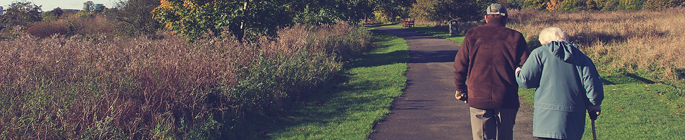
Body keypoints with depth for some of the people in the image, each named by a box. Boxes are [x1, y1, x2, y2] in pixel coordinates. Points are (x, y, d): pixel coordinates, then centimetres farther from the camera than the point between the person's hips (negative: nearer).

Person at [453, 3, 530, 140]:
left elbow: (460, 65, 4)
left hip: (478, 98, 0)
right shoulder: (515, 37, 1)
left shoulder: (472, 35, 3)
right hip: (507, 100, 0)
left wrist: (461, 90, 16)